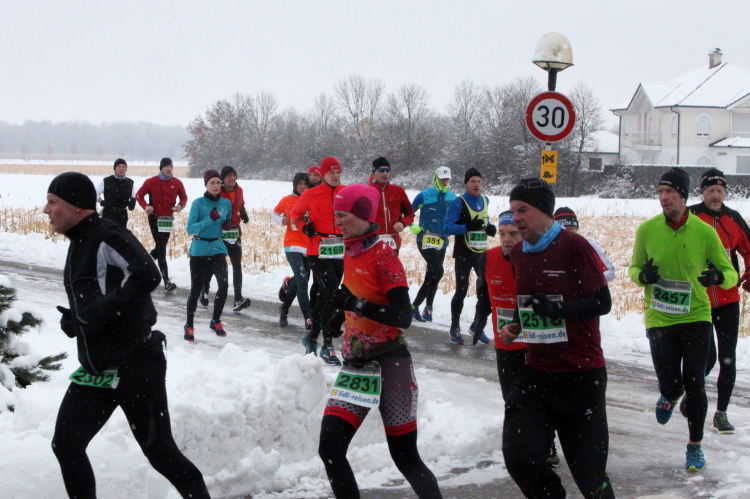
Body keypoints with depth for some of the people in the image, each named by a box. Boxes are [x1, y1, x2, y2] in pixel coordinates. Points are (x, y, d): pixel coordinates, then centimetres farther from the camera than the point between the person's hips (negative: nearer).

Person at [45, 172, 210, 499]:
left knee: (159, 450, -1)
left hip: (136, 367, -9)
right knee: (66, 444, 5)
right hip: (96, 370, 9)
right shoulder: (79, 244, 14)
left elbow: (147, 275, -31)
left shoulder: (108, 236, -16)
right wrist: (74, 318, 6)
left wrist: (102, 309, -27)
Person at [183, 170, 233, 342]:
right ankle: (189, 326, 21)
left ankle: (216, 321, 4)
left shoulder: (226, 203, 4)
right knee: (196, 289, 3)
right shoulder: (198, 203, -8)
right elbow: (190, 229, -14)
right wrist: (209, 219, -24)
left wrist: (227, 226, -2)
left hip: (218, 249, 3)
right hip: (199, 251, -3)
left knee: (223, 284, -16)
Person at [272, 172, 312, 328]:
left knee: (299, 281, 13)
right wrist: (281, 220, -5)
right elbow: (274, 213, 15)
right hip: (293, 246, -3)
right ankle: (308, 319, -16)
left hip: (309, 247, 3)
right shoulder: (287, 200, 1)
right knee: (302, 280, -16)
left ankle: (284, 309, 38)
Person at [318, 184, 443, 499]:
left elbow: (403, 317, -21)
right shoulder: (350, 254, 9)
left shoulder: (383, 255, -13)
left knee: (405, 458, -1)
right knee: (329, 448, -5)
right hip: (356, 366, 7)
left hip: (389, 365, -7)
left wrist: (356, 304, -28)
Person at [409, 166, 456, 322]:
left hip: (442, 242, 6)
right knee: (438, 271, -20)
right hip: (425, 240, -6)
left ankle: (414, 306, 19)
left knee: (431, 277, 8)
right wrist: (412, 226, -13)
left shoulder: (452, 197, 9)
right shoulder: (424, 195, -5)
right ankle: (428, 307, -9)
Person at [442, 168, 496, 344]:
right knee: (461, 291, -1)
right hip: (464, 254, -6)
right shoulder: (459, 202, -11)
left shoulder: (485, 200, 9)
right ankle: (455, 328, 13)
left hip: (482, 253, 6)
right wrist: (468, 227, -29)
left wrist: (490, 228, 1)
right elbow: (447, 227, -16)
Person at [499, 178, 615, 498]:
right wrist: (514, 327, 5)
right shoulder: (517, 254, 9)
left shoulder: (574, 246, -12)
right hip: (536, 372, 6)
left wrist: (560, 308, -27)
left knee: (588, 470, 0)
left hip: (582, 374, -6)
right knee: (519, 459, -5)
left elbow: (601, 302, -13)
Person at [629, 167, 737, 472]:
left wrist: (718, 276, -23)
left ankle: (695, 447, 20)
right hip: (660, 320, 1)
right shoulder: (647, 230, -3)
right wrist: (642, 275, -13)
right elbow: (634, 268, 10)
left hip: (696, 318, -1)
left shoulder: (705, 232, -7)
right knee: (670, 385, -1)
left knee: (694, 385, 0)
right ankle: (669, 396, 40)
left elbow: (731, 274, 0)